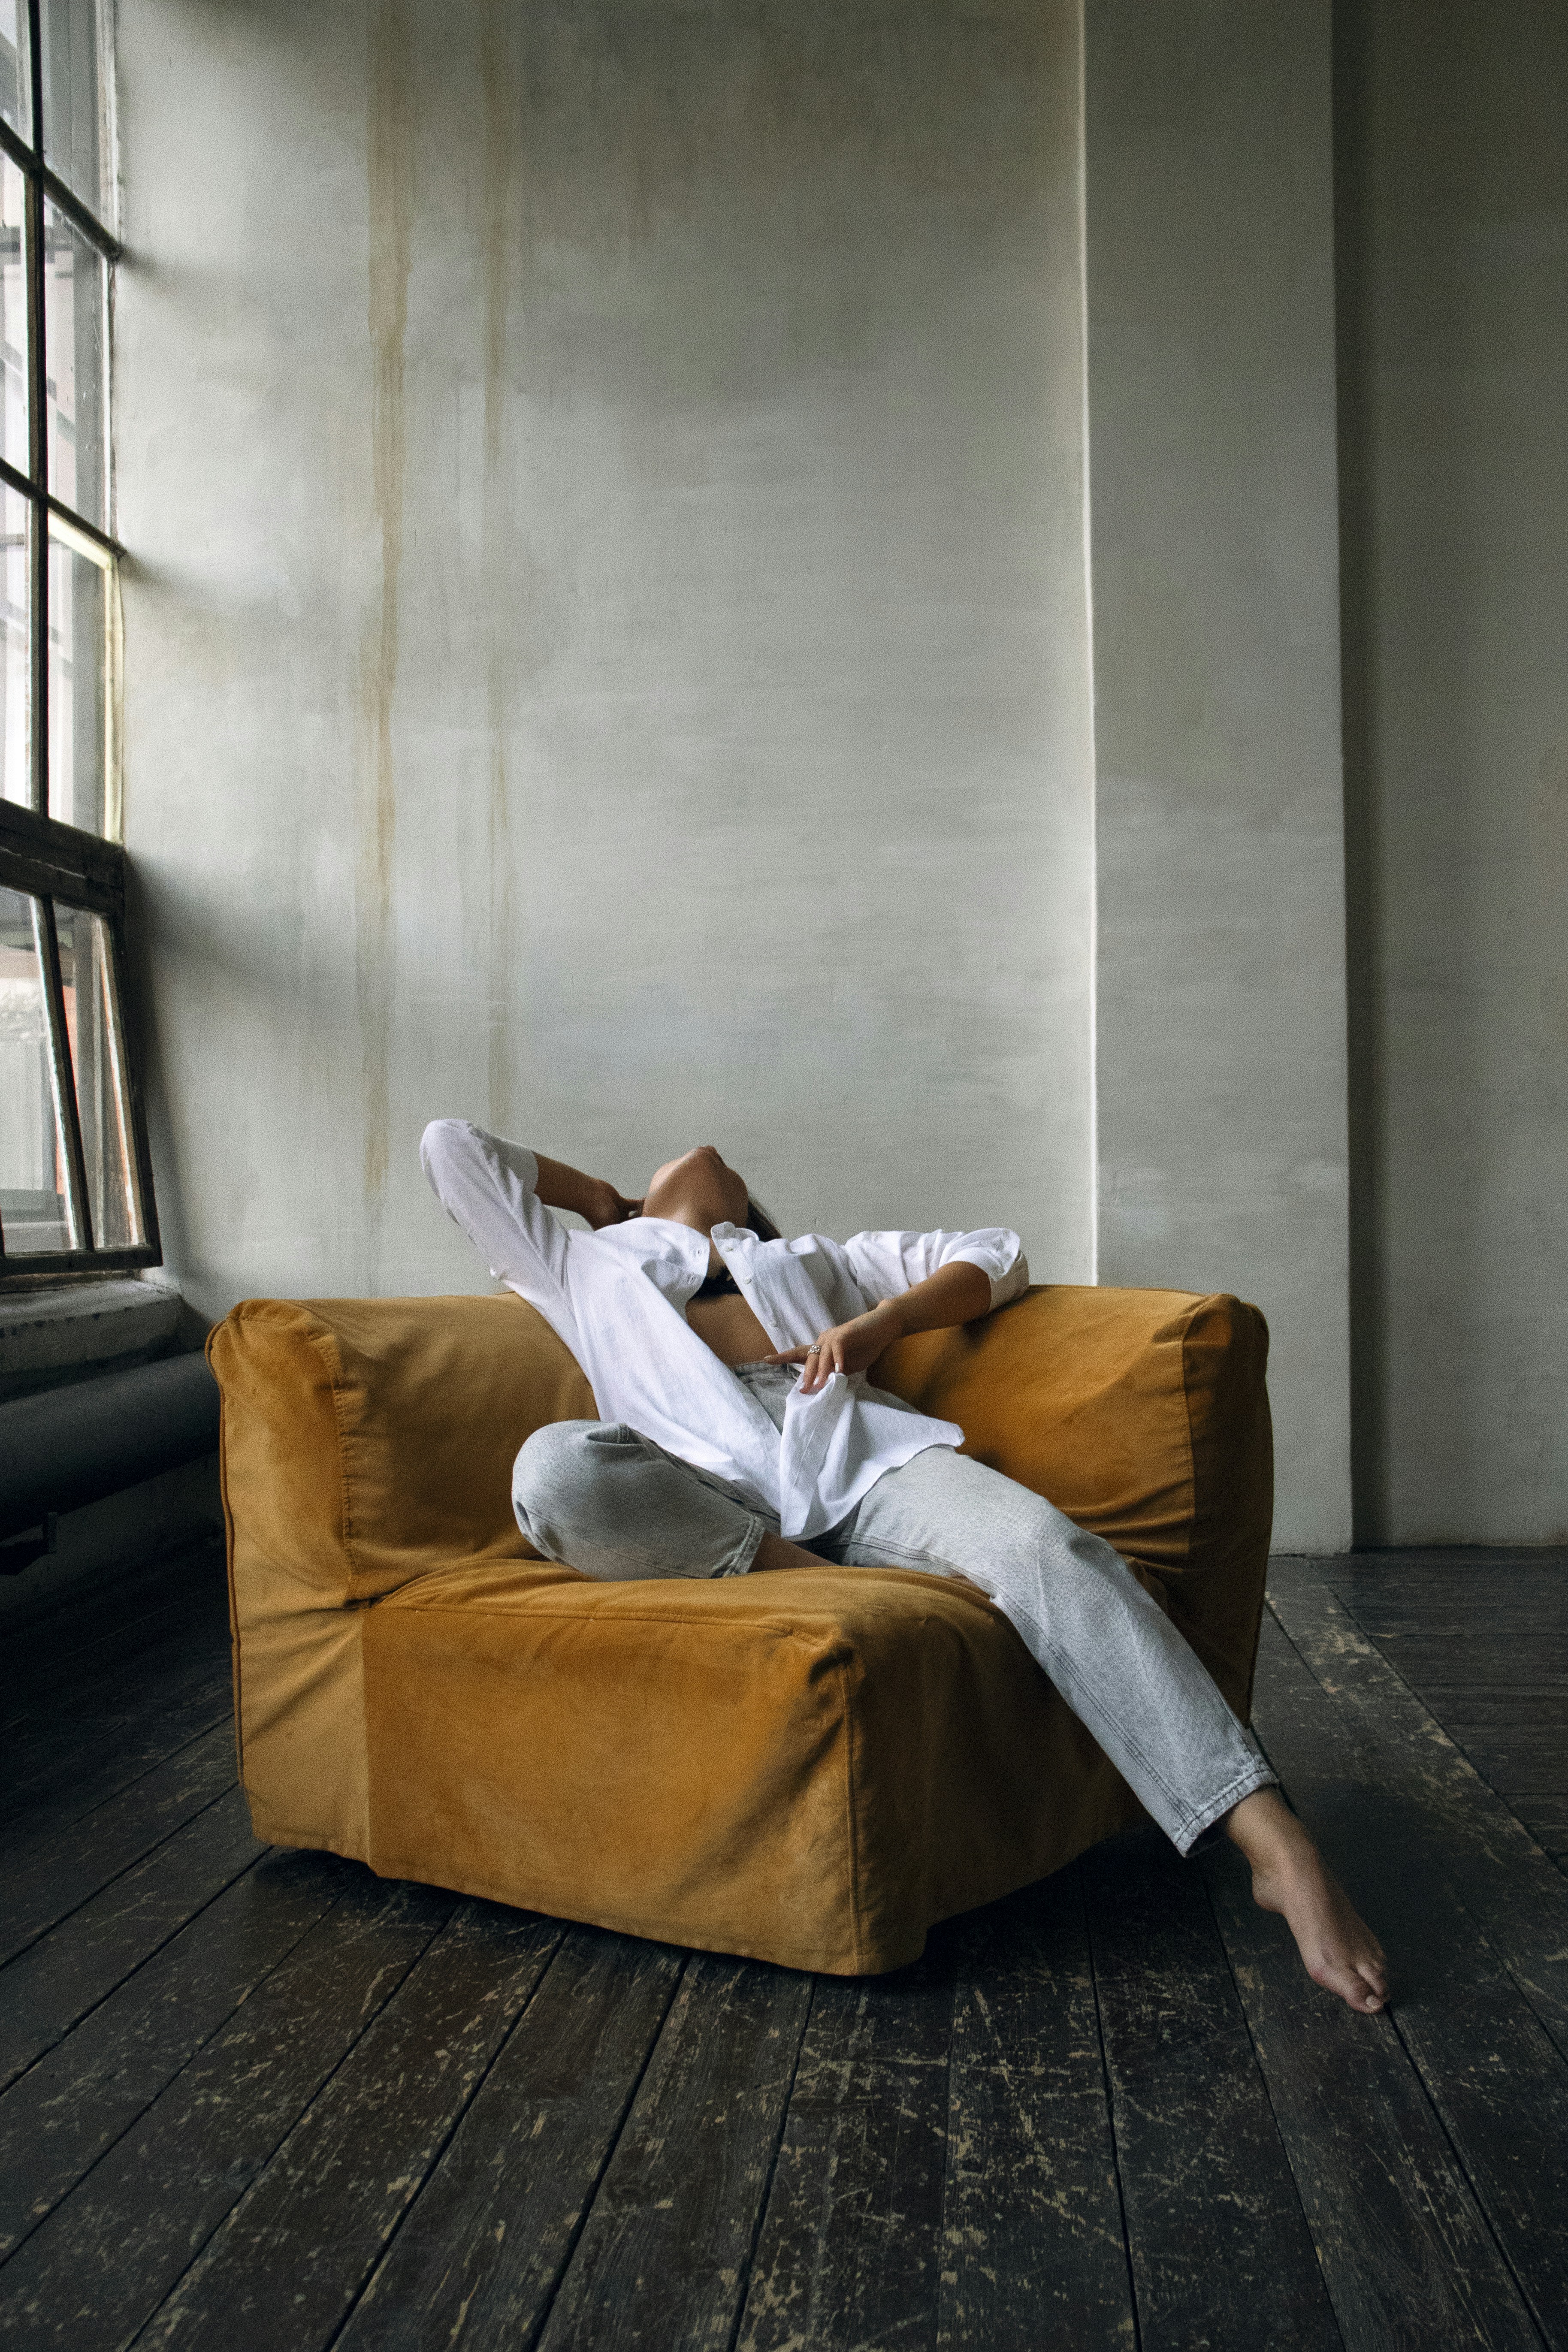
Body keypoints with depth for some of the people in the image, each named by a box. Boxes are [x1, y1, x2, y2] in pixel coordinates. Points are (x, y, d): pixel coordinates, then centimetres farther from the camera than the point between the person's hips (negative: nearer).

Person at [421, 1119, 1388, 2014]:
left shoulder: (813, 1259, 35)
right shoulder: (584, 1270, 32)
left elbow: (998, 1255, 28)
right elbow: (452, 1145, 30)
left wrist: (881, 1321, 9)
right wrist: (600, 1196, 39)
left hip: (863, 1457, 2)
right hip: (706, 1501, -1)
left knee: (1049, 1544, -30)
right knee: (556, 1467, -33)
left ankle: (1280, 1849, -33)